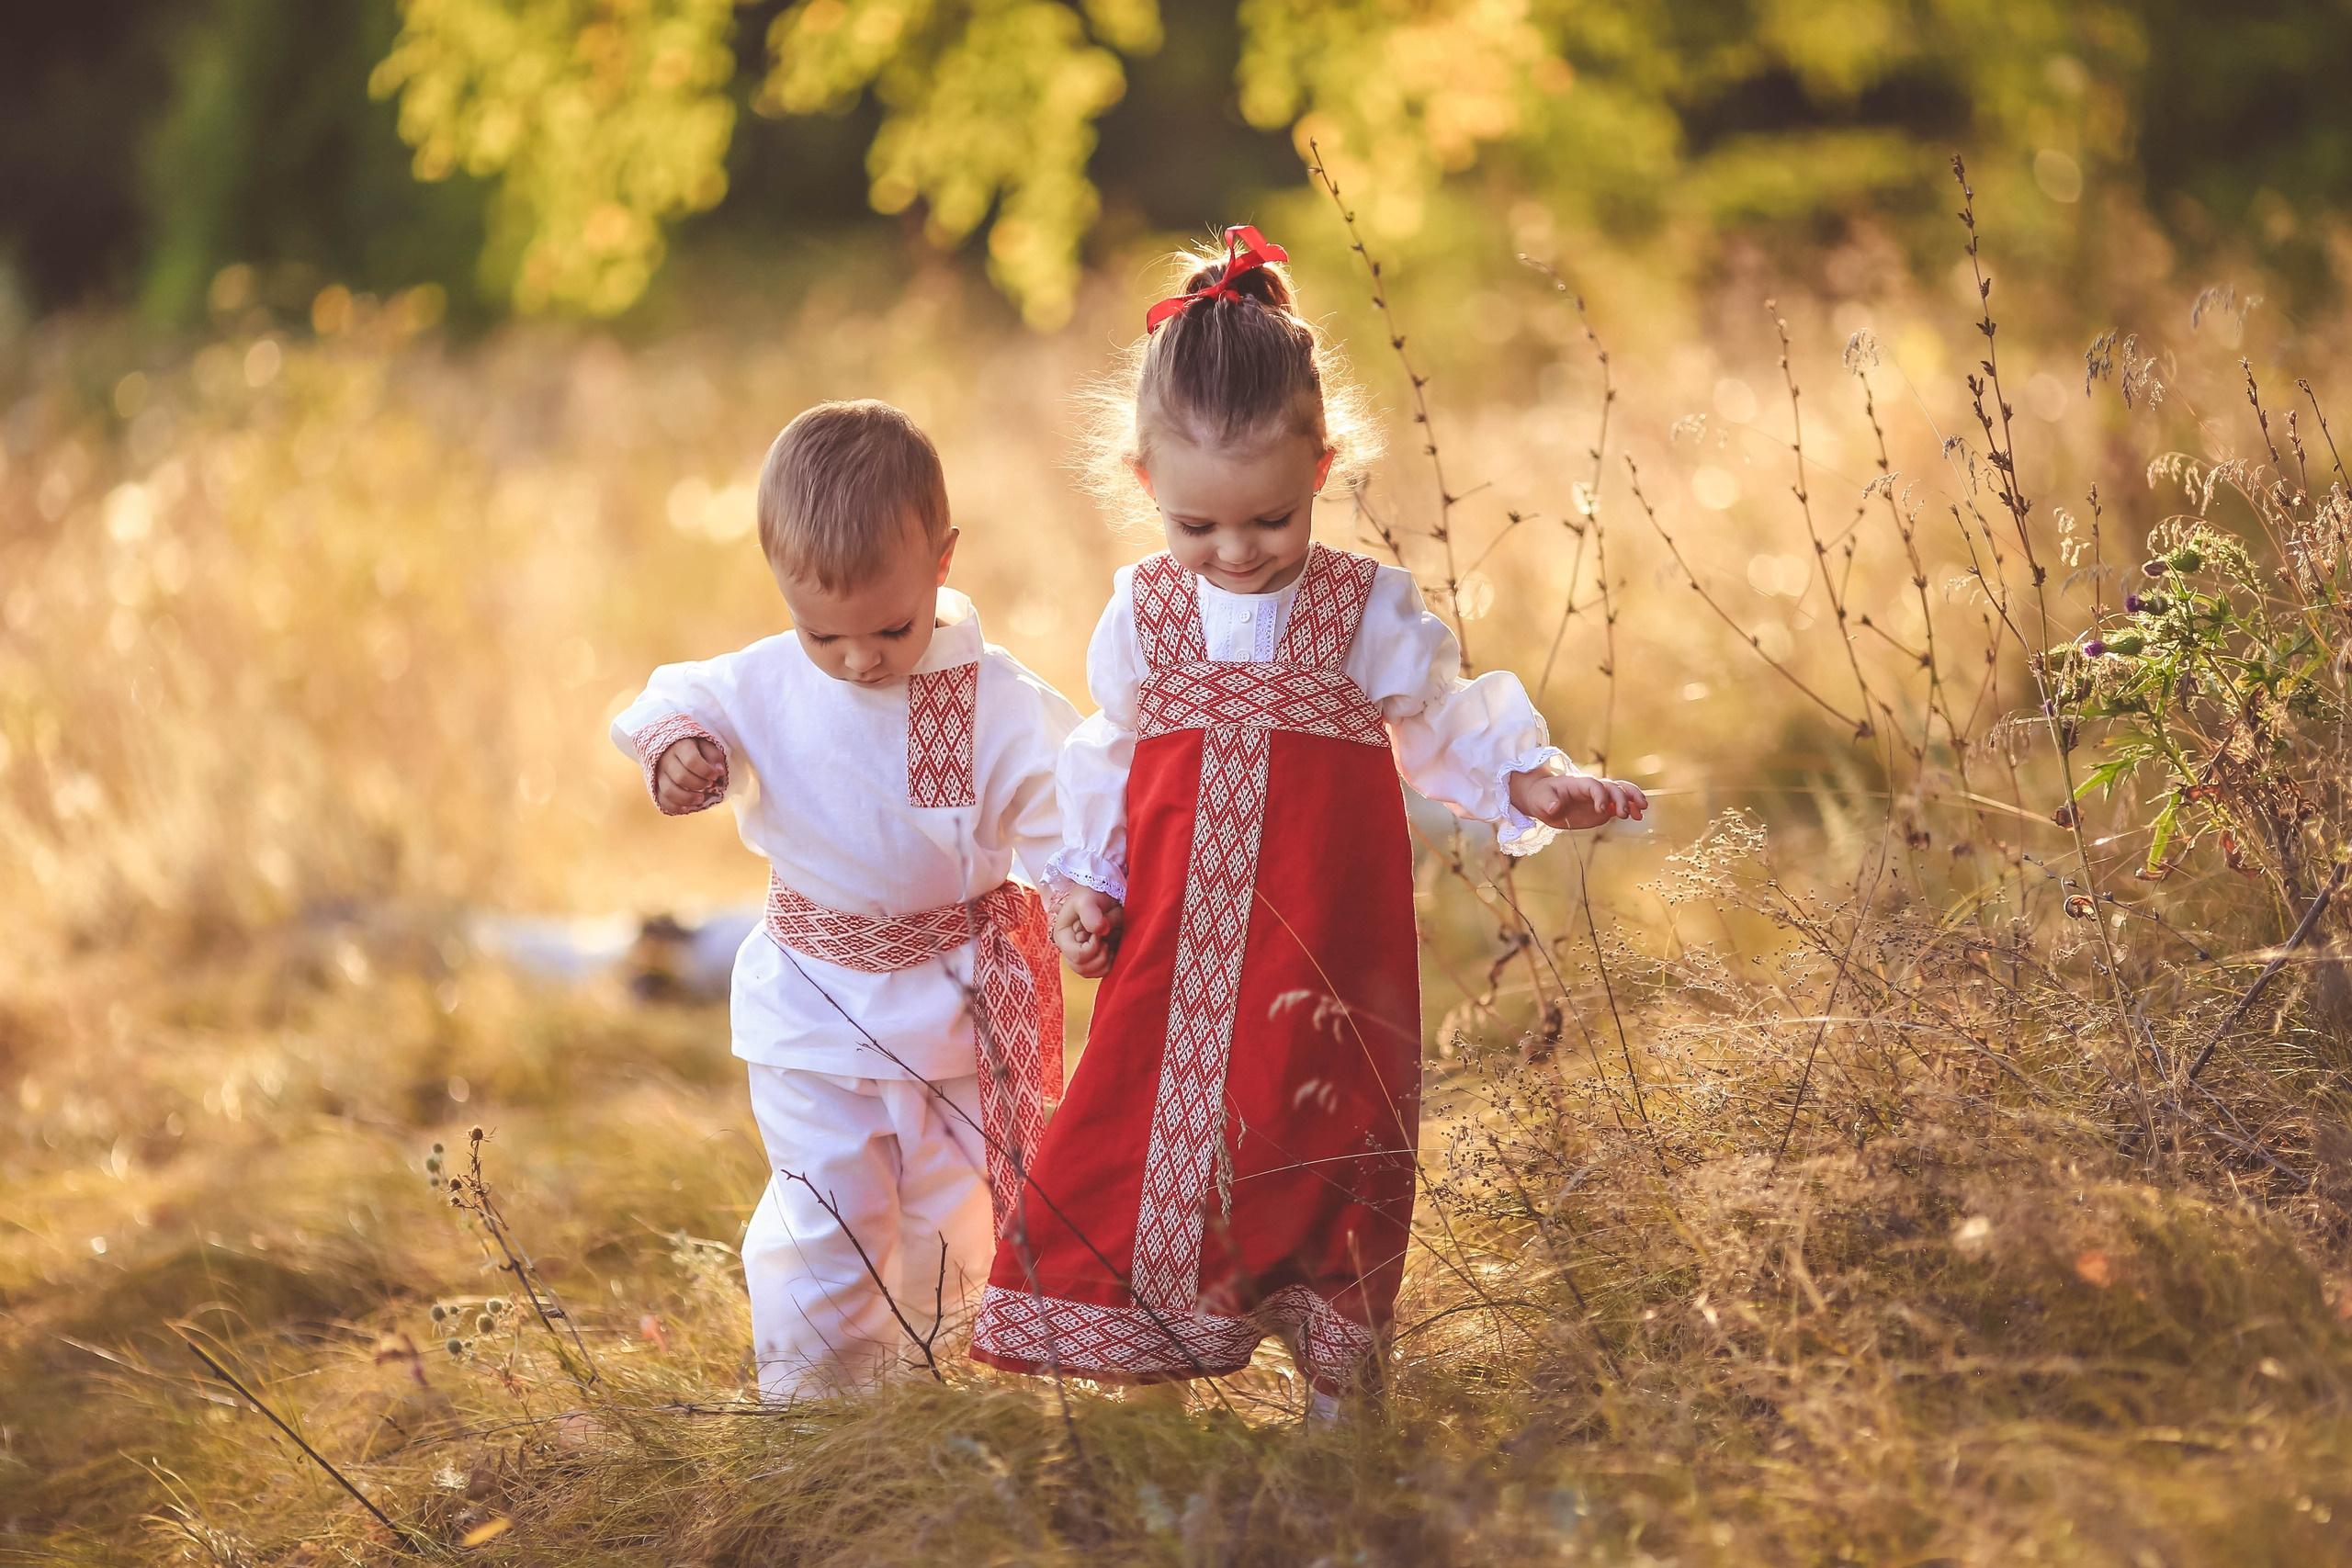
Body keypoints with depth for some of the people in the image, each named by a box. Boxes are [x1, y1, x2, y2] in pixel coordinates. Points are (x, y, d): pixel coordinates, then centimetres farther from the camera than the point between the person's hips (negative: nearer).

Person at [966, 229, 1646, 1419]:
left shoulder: (1369, 615, -4)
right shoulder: (1141, 617, 3)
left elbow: (1446, 730, 5)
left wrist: (1532, 785, -11)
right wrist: (1086, 884, 4)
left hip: (1324, 964, -2)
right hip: (1172, 959, 2)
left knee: (1320, 1162, 3)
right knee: (1135, 1148, 0)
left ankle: (1337, 1372, 15)